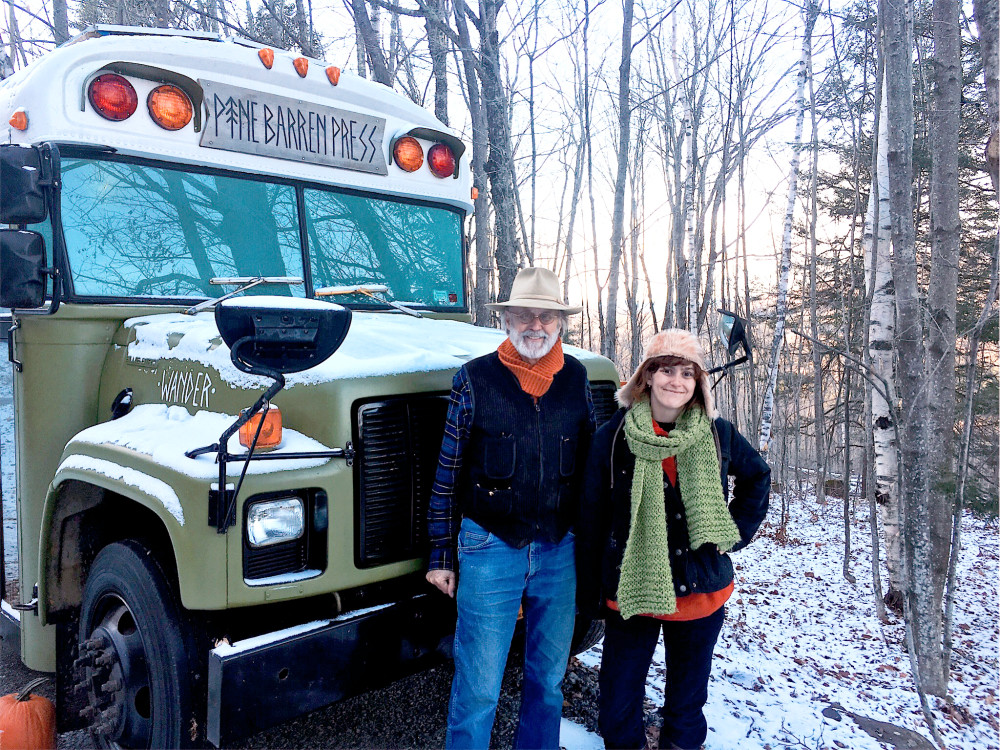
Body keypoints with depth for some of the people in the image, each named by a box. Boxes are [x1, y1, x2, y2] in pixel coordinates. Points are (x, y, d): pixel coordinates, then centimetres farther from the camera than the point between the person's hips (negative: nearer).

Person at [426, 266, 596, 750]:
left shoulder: (576, 379, 3)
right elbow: (447, 473, -2)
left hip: (560, 551, 3)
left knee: (548, 677, 17)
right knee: (478, 687, 3)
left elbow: (590, 463, 11)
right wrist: (440, 555, -1)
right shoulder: (474, 379, -6)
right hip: (491, 549, -3)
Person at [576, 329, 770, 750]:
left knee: (687, 704, 20)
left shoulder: (717, 435, -2)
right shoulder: (613, 437, -8)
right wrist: (589, 593, -2)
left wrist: (737, 531, 5)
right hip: (630, 593, -2)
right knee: (618, 711, 8)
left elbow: (757, 476, 18)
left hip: (701, 593, 2)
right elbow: (591, 520, -3)